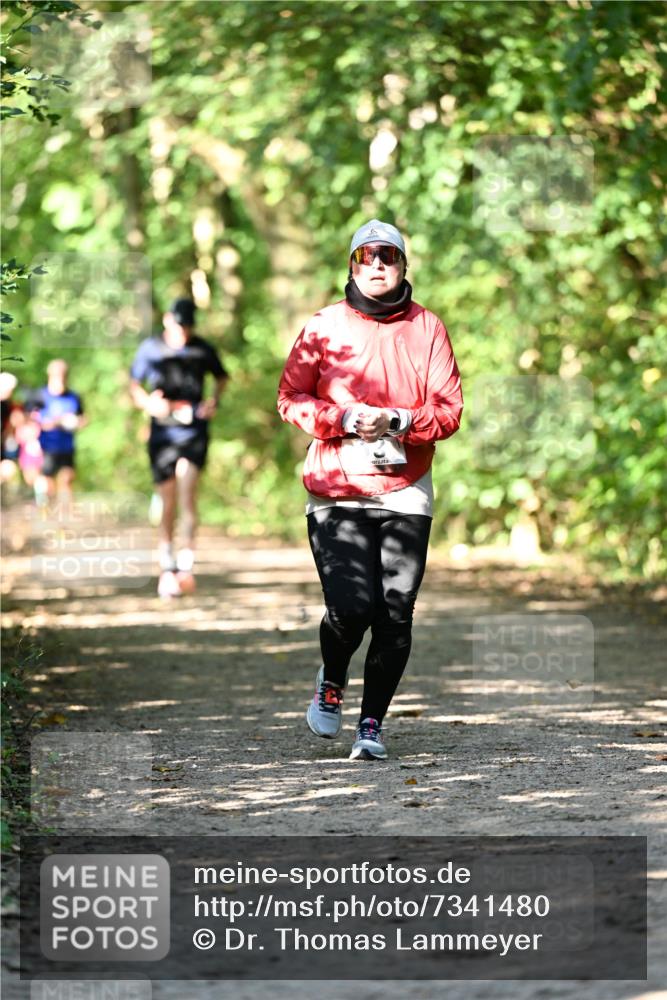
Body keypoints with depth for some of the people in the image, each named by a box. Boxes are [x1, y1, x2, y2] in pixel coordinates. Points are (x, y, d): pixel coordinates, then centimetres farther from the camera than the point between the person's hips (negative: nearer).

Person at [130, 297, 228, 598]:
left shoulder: (203, 349, 4)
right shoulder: (150, 348, 3)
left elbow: (221, 377, 19)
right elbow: (134, 384, 11)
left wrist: (214, 401, 0)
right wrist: (148, 403, -9)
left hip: (194, 430, -1)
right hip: (162, 433, 1)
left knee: (187, 487, -18)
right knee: (167, 502, 3)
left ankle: (186, 561, -15)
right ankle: (167, 567, 12)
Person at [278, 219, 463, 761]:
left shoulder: (427, 328, 7)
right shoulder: (325, 326, 5)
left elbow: (449, 411, 3)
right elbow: (291, 399, 3)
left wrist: (398, 421, -15)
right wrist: (346, 418, -13)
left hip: (406, 494, 2)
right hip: (337, 492, -2)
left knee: (395, 616, -3)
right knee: (351, 607, -14)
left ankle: (372, 725, 11)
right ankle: (331, 683, 18)